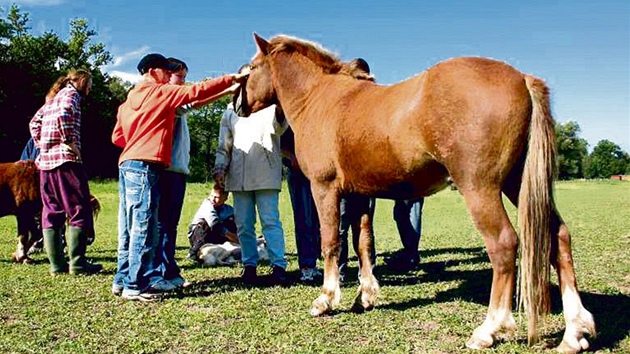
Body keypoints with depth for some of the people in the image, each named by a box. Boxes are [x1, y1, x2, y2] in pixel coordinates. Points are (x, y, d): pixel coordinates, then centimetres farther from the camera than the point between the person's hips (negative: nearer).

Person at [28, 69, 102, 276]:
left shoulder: (53, 98, 24)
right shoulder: (71, 93, 0)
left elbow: (34, 123, 25)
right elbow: (63, 115, -19)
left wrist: (42, 145, 18)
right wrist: (70, 142, -15)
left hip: (45, 160, 9)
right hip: (66, 160, -8)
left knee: (51, 213, 7)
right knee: (79, 211, -5)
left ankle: (57, 264, 6)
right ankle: (77, 263, -8)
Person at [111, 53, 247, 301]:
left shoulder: (129, 100, 21)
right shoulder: (161, 92, -1)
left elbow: (117, 137, 20)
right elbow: (197, 91, -7)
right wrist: (232, 79, -4)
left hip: (127, 164, 9)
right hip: (145, 166, -9)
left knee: (130, 227, 12)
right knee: (143, 227, -7)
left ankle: (123, 279, 19)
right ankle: (134, 286, -5)